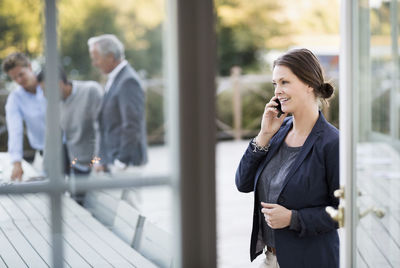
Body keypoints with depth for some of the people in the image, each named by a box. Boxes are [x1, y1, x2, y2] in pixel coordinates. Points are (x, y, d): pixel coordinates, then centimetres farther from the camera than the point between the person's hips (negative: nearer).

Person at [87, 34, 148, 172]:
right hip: (114, 162, 9)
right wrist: (104, 161, 13)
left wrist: (121, 162, -16)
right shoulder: (114, 79, 15)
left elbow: (133, 126, -20)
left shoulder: (128, 81, -16)